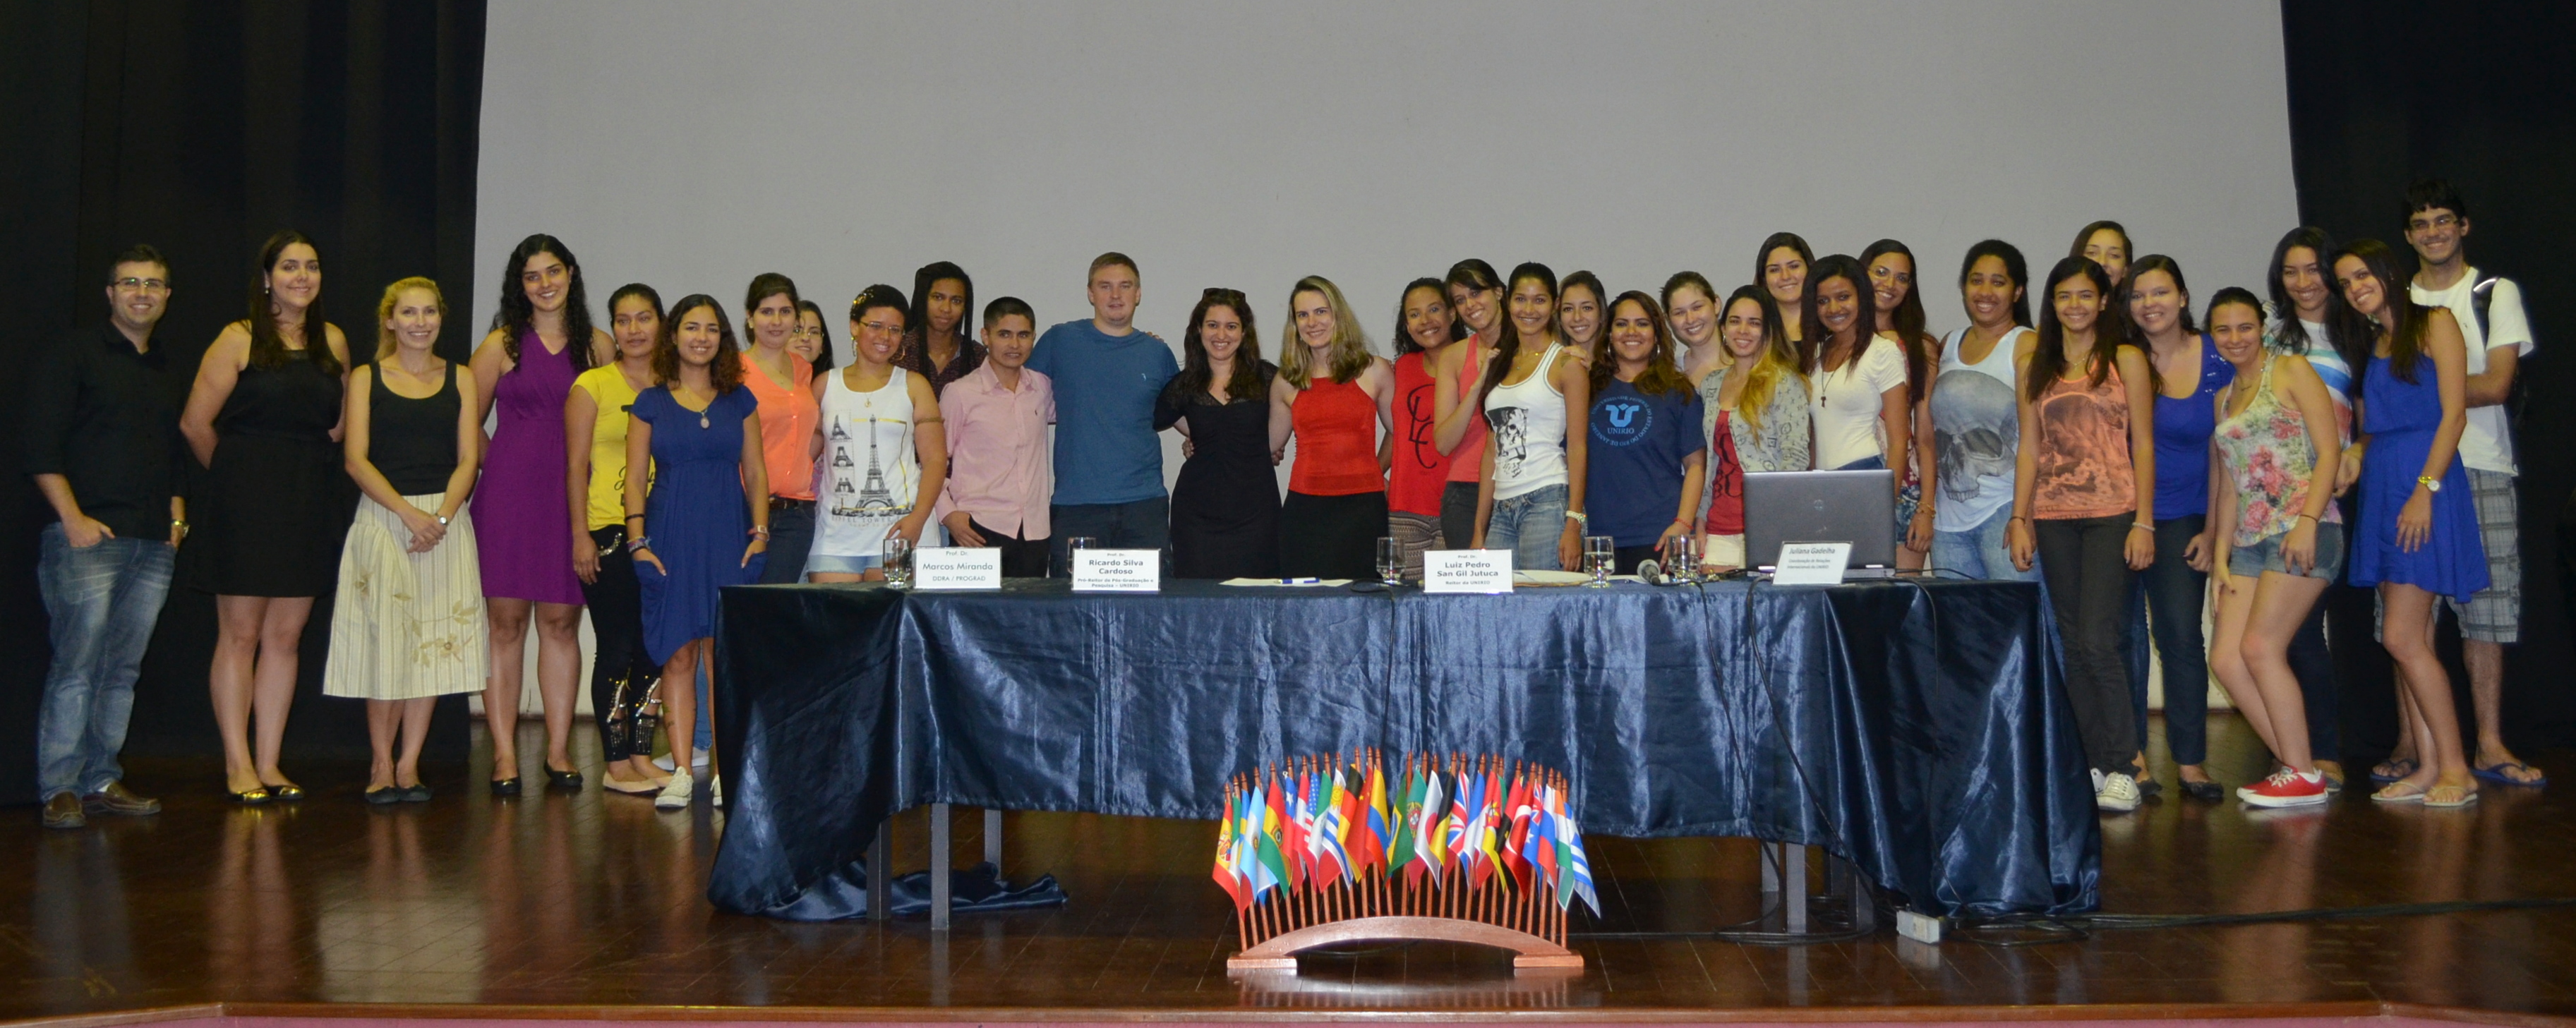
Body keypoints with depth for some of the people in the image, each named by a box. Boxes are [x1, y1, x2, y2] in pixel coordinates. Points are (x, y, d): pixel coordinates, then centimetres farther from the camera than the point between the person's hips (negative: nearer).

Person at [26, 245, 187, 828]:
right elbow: (43, 450, -5)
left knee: (124, 669, 6)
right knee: (76, 666, -8)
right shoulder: (72, 356, 2)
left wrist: (177, 516, 11)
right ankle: (60, 789, -2)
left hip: (152, 544, 6)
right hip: (88, 539, -5)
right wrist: (74, 519, -12)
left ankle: (102, 782, 12)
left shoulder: (171, 374, 20)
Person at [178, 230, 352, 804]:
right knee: (241, 633, -1)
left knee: (286, 636, 6)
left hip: (310, 503, 4)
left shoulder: (333, 342, 10)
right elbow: (196, 423, -5)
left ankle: (268, 765, 12)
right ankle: (237, 765, 5)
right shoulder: (239, 340, -3)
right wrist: (235, 474, 4)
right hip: (246, 502, -4)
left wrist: (311, 467, 10)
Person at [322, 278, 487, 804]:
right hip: (382, 519, -1)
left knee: (434, 643, 0)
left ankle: (409, 765, 9)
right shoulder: (366, 378, 5)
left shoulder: (460, 379, 10)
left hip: (446, 519, 2)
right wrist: (408, 513, -15)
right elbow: (356, 460, -3)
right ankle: (381, 764, 10)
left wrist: (441, 517, -12)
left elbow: (468, 459, 4)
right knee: (384, 642, -2)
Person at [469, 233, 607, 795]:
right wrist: (501, 465, 5)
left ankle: (558, 751, 11)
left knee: (561, 621, 4)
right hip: (509, 494, -1)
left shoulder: (598, 346, 8)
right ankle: (504, 754, 4)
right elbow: (468, 422, 9)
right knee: (506, 622, -1)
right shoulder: (502, 344, 5)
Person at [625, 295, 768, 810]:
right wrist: (637, 538, -3)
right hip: (671, 539, 0)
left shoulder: (739, 401, 11)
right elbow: (635, 477, 6)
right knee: (678, 655, -2)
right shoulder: (651, 403, 7)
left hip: (728, 537, 1)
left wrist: (760, 530, 0)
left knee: (724, 651, -4)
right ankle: (681, 772, 3)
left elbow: (756, 471, 11)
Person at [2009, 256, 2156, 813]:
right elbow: (2028, 448, 11)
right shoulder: (2034, 368, 13)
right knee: (2073, 644, 5)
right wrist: (2019, 519, 3)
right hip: (2053, 517, 4)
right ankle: (2093, 763, 13)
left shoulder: (2126, 360, 5)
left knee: (2097, 640, -12)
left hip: (2111, 514, -3)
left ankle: (2121, 767, -1)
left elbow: (2143, 445, 1)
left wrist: (2143, 522, -6)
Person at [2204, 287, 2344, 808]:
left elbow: (2329, 450, -7)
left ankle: (2304, 776, 0)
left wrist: (2308, 521, -18)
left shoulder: (2290, 370, 2)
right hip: (2248, 539, 7)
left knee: (2261, 648, -13)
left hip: (2301, 528, -7)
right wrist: (2220, 556, 12)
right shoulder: (2224, 398, 21)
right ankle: (2296, 765, 8)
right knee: (2226, 659, -4)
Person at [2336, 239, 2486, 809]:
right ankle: (2429, 767, 8)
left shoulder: (2434, 324, -2)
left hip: (2424, 483, -7)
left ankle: (2455, 767, -4)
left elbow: (2454, 412, -10)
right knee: (2412, 638, 5)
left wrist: (2425, 489, -17)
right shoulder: (2374, 345, 19)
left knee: (2402, 637, -12)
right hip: (2381, 486, 7)